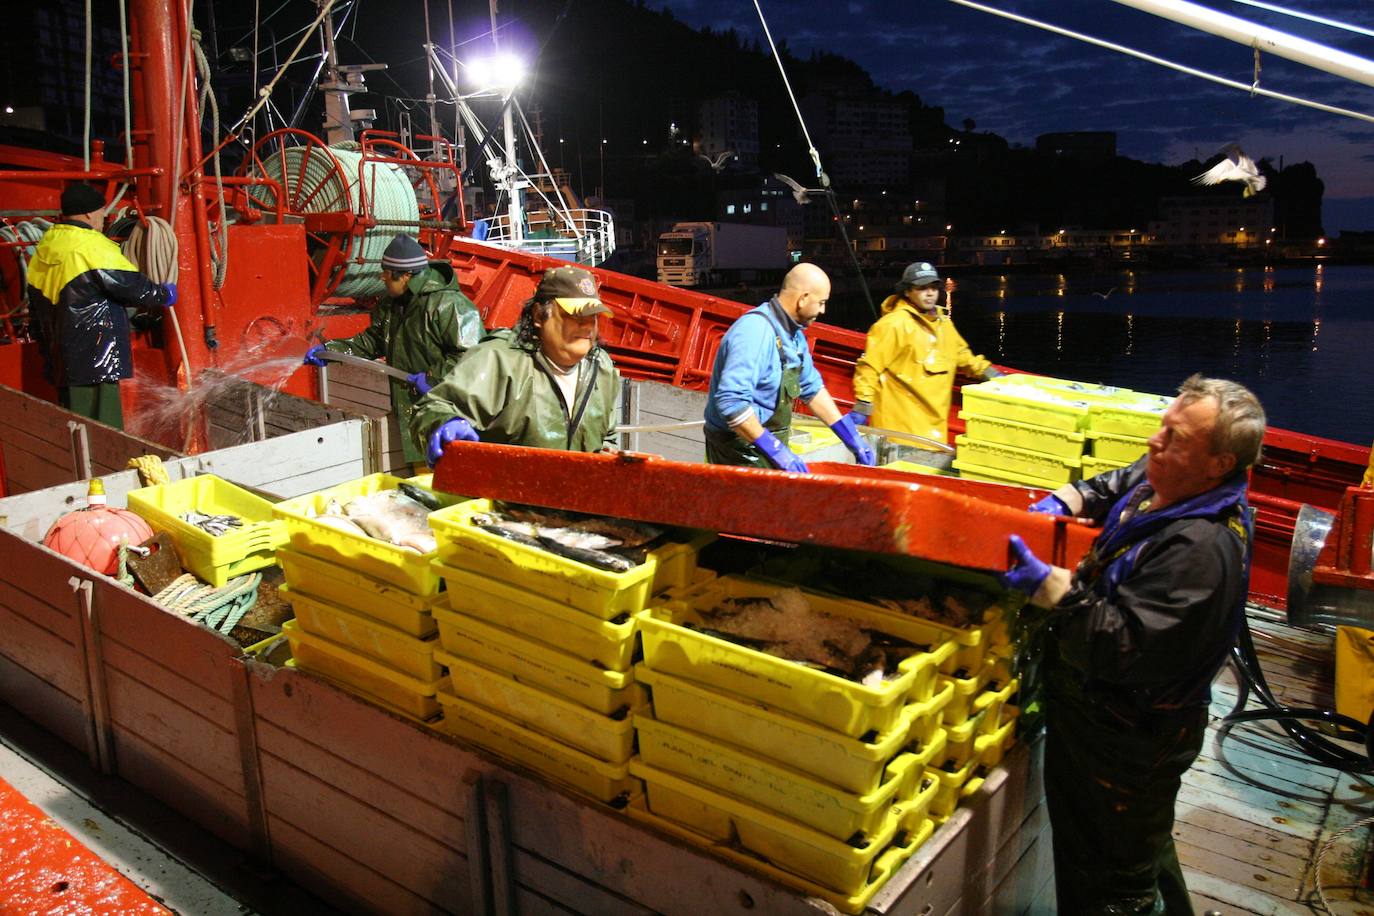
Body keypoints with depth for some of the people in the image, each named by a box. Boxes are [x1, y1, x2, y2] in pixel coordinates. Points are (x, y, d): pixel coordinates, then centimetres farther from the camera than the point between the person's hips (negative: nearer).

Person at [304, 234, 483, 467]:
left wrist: (433, 377, -21)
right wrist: (330, 349, 14)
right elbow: (371, 340, 25)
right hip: (409, 408, 9)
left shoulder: (447, 304, -19)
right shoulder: (392, 305, 15)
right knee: (419, 471, 16)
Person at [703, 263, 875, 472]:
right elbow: (731, 401, -33)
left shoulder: (794, 334, 7)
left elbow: (812, 388, 17)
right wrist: (774, 450, -31)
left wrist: (851, 437, 14)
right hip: (740, 451, -9)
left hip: (770, 446, 9)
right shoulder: (755, 331, -25)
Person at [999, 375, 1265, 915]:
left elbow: (1128, 647, -34)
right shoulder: (1159, 484, -2)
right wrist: (1065, 501, 3)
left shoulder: (1201, 550, -31)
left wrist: (1051, 588, -35)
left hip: (1129, 745, -10)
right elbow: (1112, 486, 22)